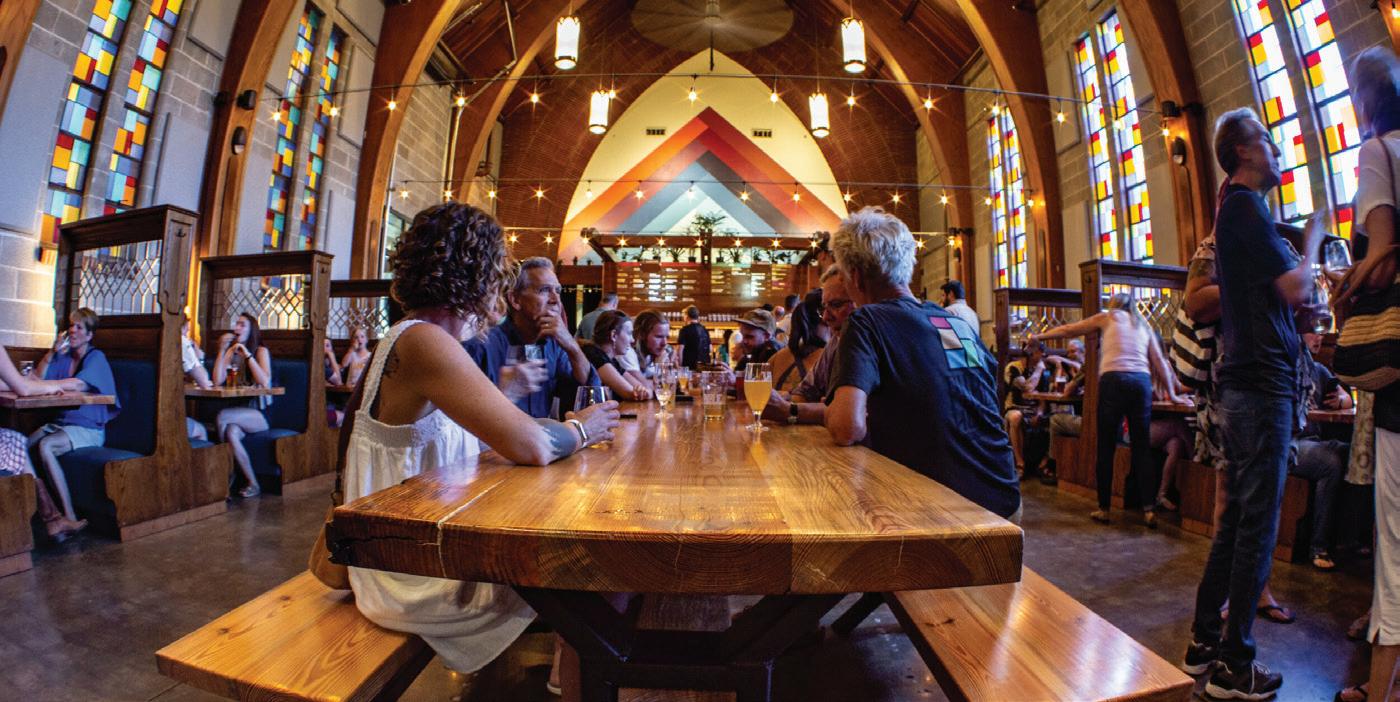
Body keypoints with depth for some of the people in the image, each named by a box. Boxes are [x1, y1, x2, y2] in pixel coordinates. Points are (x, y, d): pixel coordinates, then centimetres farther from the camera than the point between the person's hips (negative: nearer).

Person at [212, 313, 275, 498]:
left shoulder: (261, 351, 1)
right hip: (238, 412, 4)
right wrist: (222, 350, -2)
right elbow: (217, 381, -1)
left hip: (259, 414, -3)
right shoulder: (231, 352, 14)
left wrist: (247, 354, -13)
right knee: (231, 432, -30)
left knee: (223, 417, -30)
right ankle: (253, 484, -21)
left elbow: (264, 382, -15)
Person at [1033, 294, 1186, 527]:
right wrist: (1171, 393, 23)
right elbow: (1159, 361, 20)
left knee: (1106, 448, 1)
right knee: (1143, 448, 6)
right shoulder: (1144, 325, 24)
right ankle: (1149, 510, 0)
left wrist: (1040, 336, 28)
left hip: (1114, 379, -4)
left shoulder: (1108, 317, 16)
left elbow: (1069, 330, 18)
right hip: (1142, 381, 4)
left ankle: (1104, 509, 5)